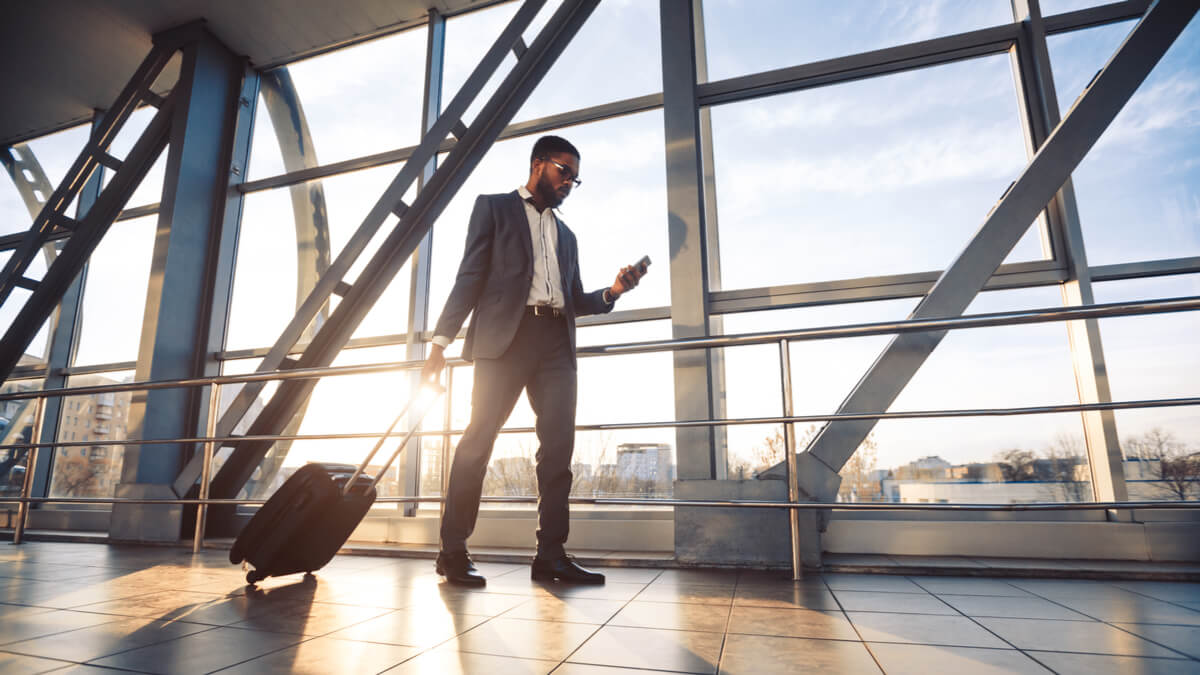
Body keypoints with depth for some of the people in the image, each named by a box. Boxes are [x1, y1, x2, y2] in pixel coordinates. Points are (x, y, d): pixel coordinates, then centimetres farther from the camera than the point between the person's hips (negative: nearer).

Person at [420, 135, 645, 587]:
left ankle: (551, 555, 6)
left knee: (558, 448, -1)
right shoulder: (494, 207, 13)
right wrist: (441, 340, -8)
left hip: (556, 343, 5)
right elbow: (470, 276, 2)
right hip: (506, 336, -5)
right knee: (478, 439, -6)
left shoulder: (566, 235, 28)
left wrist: (612, 291, 3)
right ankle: (453, 551, 4)